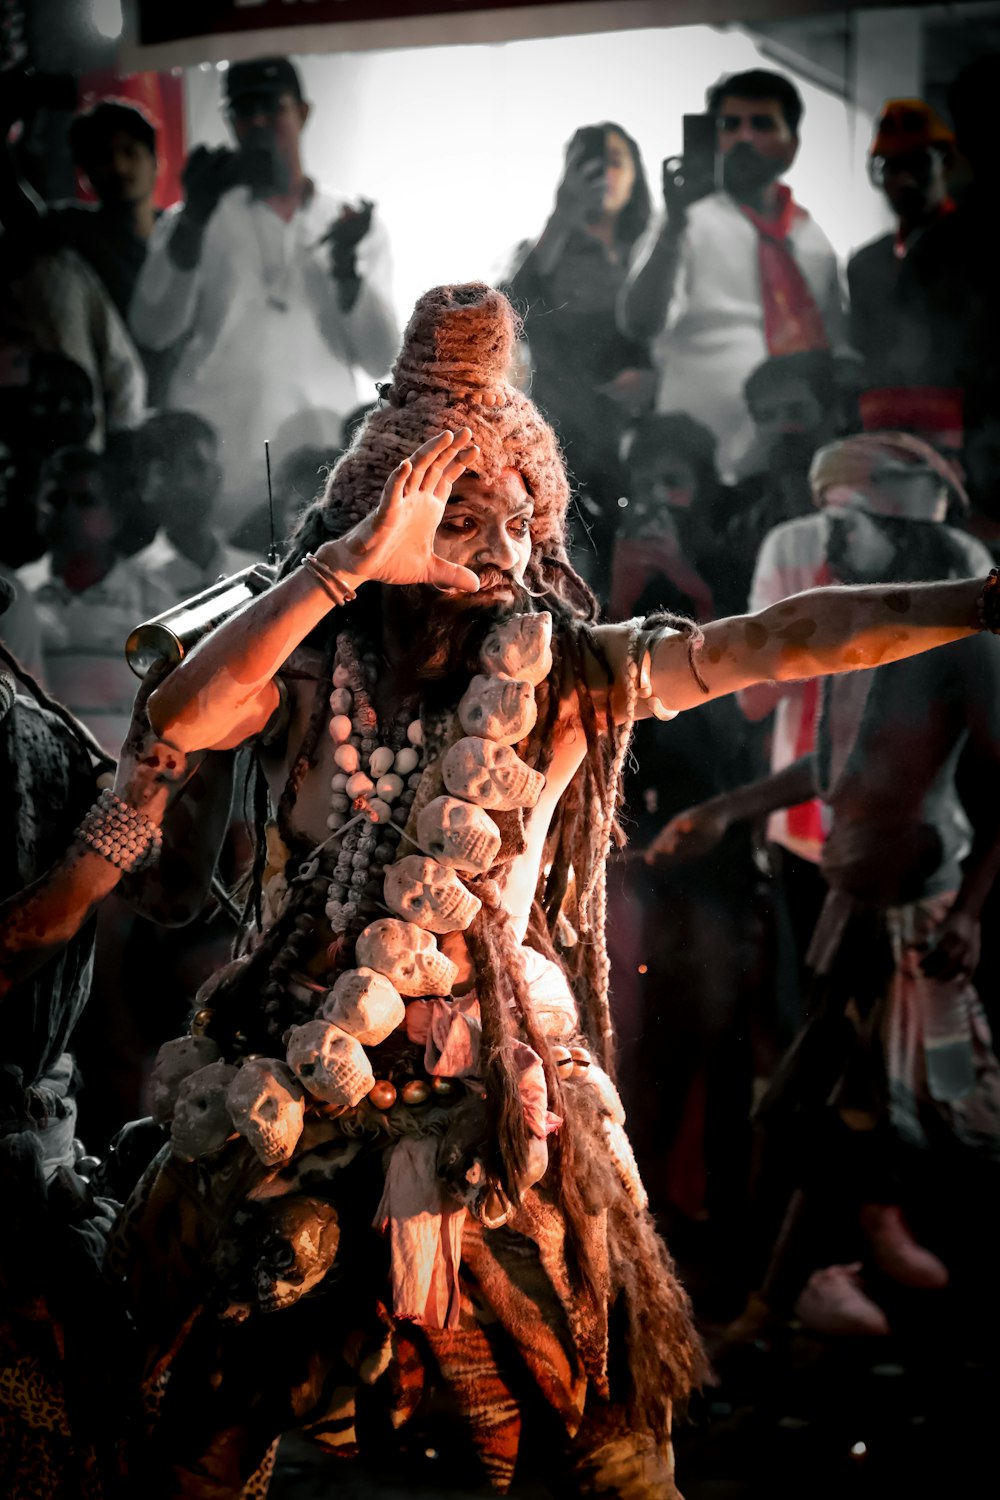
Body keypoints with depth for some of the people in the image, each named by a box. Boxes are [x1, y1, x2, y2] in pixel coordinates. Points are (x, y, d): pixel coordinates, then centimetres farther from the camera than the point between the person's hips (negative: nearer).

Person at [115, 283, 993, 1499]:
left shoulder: (563, 672, -2)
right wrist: (349, 566, -25)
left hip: (502, 1114, 0)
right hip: (296, 1109, 0)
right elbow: (180, 719, -24)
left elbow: (784, 641, -11)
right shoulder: (313, 668, -3)